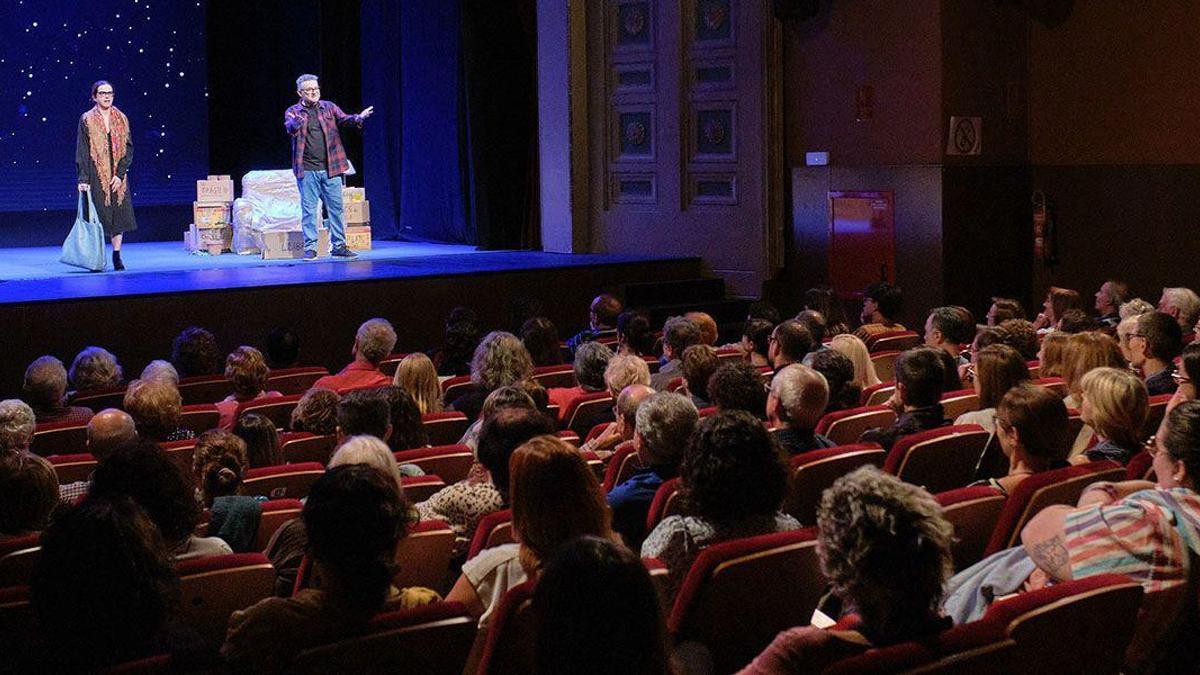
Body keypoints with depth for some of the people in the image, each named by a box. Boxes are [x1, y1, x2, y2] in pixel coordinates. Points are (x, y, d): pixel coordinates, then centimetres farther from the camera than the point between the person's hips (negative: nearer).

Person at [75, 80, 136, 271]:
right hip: (96, 175, -3)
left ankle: (117, 256, 9)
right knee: (97, 217, -5)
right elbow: (82, 151, -3)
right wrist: (83, 179, -12)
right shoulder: (87, 120, 1)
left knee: (119, 215, 1)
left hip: (118, 175, 3)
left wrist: (120, 174, -8)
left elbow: (129, 148, 4)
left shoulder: (121, 119, 8)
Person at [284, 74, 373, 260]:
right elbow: (290, 128, -17)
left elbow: (343, 119, -5)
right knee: (309, 210, 0)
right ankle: (310, 248, 6)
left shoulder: (328, 107, 9)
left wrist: (358, 118, -27)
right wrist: (298, 120, -41)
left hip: (331, 168, 2)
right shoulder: (293, 111, 2)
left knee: (336, 208, 5)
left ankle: (339, 246, 12)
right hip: (307, 170, -2)